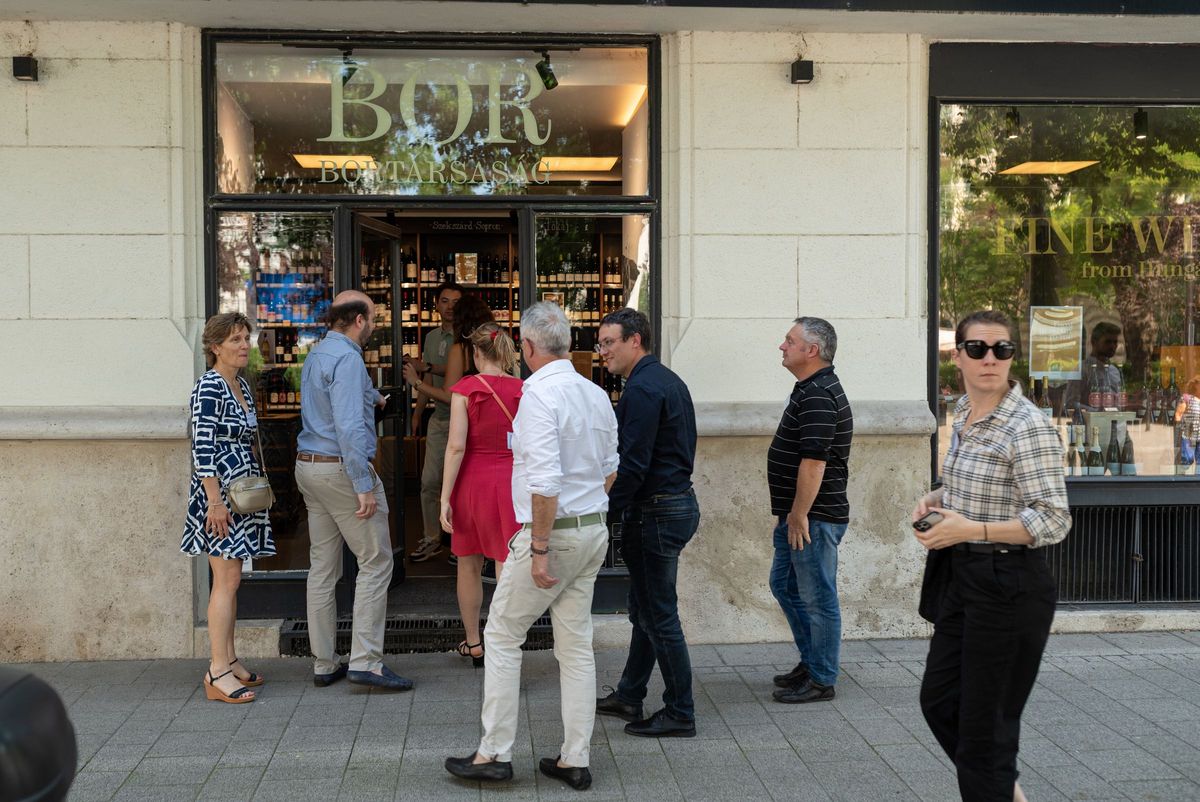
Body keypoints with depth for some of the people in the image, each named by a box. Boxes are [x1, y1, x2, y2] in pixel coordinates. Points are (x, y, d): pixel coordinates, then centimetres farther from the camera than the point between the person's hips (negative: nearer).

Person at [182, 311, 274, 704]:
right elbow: (202, 448, -18)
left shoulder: (242, 386, 14)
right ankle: (217, 673, -8)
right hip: (219, 492, -9)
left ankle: (229, 660, 20)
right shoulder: (209, 388, -13)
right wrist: (215, 500, -21)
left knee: (231, 578, 13)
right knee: (227, 579, -10)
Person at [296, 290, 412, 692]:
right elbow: (349, 426, -24)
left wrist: (370, 397, 58)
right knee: (375, 562, -3)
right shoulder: (347, 358, -16)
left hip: (308, 466, 9)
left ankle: (324, 664, 16)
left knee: (322, 566, 11)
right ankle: (365, 661, -5)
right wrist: (364, 486, -23)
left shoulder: (315, 354, 15)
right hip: (341, 468, -9)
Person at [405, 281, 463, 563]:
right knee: (429, 481, 8)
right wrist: (418, 411, 20)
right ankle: (431, 539, 19)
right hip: (438, 418, 7)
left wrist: (427, 367, -17)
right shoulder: (432, 337, 15)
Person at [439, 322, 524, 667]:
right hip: (511, 483, 1)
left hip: (472, 482, -1)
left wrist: (445, 498, -10)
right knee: (507, 570, 3)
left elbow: (456, 447, -13)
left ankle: (473, 644, 29)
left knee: (469, 566, 17)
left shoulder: (465, 389, -8)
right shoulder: (523, 391, -2)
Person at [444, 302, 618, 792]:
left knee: (502, 635, 7)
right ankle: (575, 760, 17)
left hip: (551, 531, -8)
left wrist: (539, 548, -20)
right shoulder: (597, 395, 8)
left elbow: (546, 481, -24)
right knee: (577, 644, 11)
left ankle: (494, 753, 12)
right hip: (594, 530, 8)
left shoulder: (539, 394, -17)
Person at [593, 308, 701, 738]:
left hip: (655, 511, -11)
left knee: (659, 615, -2)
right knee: (645, 609, 18)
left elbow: (633, 463, -23)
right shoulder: (669, 380, 14)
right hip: (680, 501, 11)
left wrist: (609, 512, -16)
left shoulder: (642, 388, -17)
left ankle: (680, 714, 7)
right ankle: (628, 697, 29)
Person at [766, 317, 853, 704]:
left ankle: (822, 679, 10)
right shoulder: (812, 390, 15)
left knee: (817, 597, -1)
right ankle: (812, 661, 30)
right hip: (800, 514, 11)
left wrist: (799, 515, -22)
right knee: (784, 585, 19)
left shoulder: (819, 396, -19)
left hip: (815, 516, -11)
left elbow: (813, 461, -25)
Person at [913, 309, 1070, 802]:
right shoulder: (964, 414, 7)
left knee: (983, 724, 2)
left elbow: (1054, 521, -20)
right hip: (961, 577, 9)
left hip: (1008, 586, -9)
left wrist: (971, 529, -25)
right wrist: (937, 499, 4)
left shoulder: (1028, 427, -18)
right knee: (938, 700, 19)